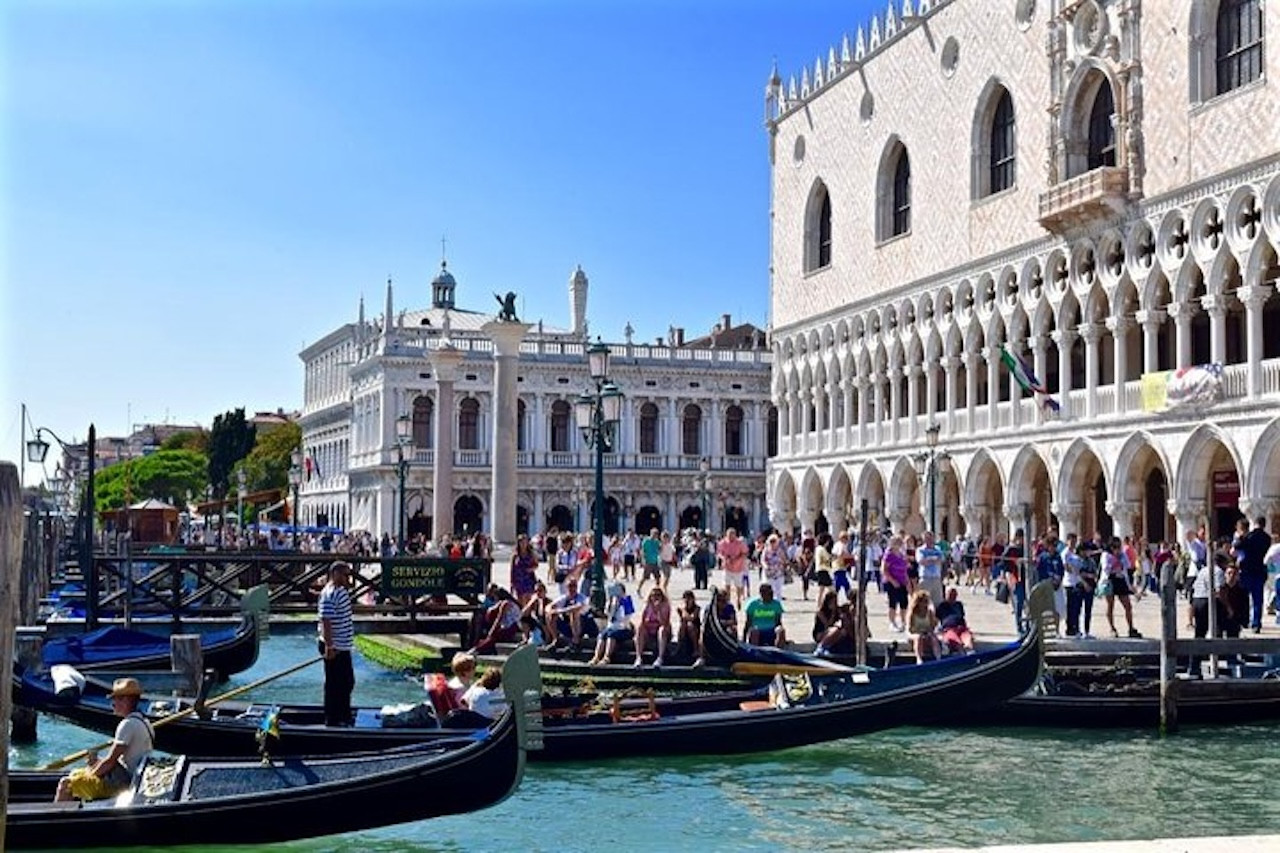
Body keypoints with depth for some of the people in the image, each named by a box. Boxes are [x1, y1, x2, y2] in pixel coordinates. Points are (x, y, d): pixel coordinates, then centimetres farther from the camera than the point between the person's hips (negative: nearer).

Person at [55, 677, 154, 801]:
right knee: (75, 774, 23)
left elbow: (111, 761, -19)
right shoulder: (142, 721, 10)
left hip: (121, 782, -10)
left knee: (66, 784, -7)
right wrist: (99, 761, 9)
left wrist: (91, 775, -4)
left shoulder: (128, 724, -20)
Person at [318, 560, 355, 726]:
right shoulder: (329, 594, -20)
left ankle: (345, 716, 28)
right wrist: (329, 646, -26)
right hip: (334, 648, -10)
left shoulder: (341, 591, 11)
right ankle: (332, 719, 10)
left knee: (348, 682, 17)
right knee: (334, 684, 0)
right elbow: (326, 621, -24)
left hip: (343, 646, 10)